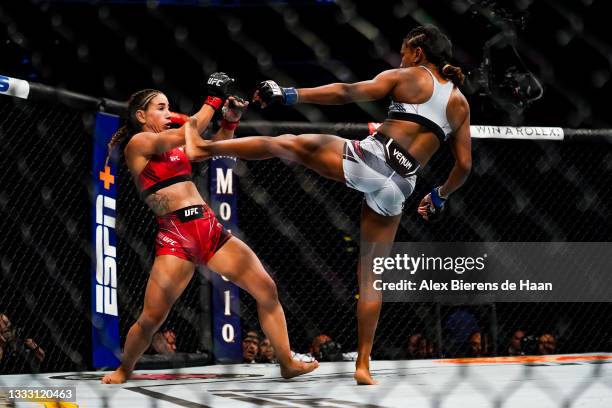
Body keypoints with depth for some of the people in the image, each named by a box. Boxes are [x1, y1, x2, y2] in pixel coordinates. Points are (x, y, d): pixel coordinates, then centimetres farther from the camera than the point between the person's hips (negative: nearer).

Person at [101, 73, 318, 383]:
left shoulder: (173, 144, 18)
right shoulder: (137, 143, -4)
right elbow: (187, 135, -16)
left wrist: (231, 118, 2)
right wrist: (213, 100, -8)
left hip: (209, 228, 7)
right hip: (175, 236, -7)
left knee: (266, 289, -2)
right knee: (151, 319, -9)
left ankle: (287, 364, 5)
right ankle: (123, 371, 17)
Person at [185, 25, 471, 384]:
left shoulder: (408, 77, 5)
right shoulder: (461, 103, 16)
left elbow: (349, 92, -7)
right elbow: (464, 166, 15)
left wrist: (290, 95, -6)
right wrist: (440, 197, 33)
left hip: (369, 158, -4)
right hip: (398, 187, 4)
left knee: (287, 144, 16)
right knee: (372, 273, 11)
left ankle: (204, 148, 19)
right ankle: (364, 365, 9)